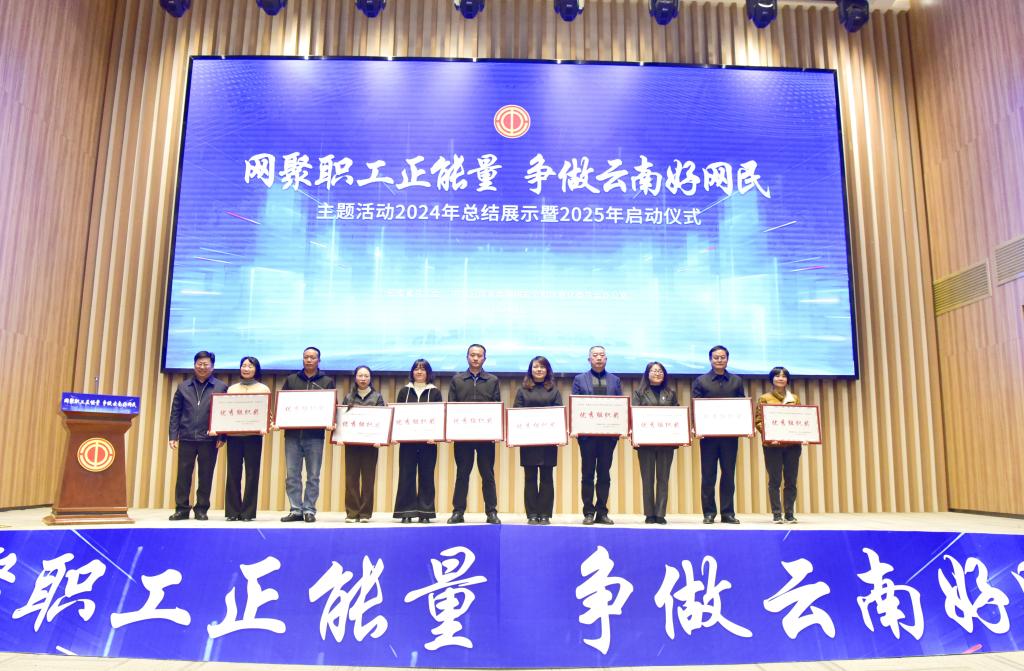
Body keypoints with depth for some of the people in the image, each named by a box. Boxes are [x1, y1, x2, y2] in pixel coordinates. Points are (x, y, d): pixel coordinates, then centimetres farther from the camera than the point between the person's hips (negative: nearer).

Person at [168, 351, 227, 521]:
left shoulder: (221, 387, 4)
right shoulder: (183, 387, 10)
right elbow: (175, 413, 8)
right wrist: (172, 436, 0)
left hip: (209, 439, -1)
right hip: (187, 437, 2)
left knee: (206, 476, 4)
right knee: (183, 474, 4)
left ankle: (201, 509, 14)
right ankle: (181, 508, 14)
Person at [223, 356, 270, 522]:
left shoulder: (263, 389, 8)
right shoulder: (232, 389, 15)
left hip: (253, 435, -2)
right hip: (233, 435, 2)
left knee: (252, 473, -2)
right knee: (233, 472, 2)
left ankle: (248, 512, 4)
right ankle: (232, 511, 9)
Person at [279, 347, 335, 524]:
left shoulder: (327, 382, 9)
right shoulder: (290, 380, 13)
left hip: (315, 435, -1)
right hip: (292, 433, 2)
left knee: (313, 476, 2)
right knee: (292, 474, 2)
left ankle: (309, 510, 9)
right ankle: (296, 510, 9)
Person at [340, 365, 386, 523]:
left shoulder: (377, 397, 8)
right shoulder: (348, 397, 12)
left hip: (370, 442, -1)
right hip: (351, 442, 1)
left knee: (368, 477, 0)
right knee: (351, 477, 0)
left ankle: (365, 513, 6)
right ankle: (352, 512, 5)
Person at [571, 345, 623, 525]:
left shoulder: (615, 380, 12)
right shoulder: (579, 379, 8)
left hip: (608, 433, 2)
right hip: (587, 433, -1)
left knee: (604, 474, 5)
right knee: (588, 474, 2)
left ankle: (602, 512, 12)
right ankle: (588, 513, 8)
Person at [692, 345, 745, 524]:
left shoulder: (736, 381, 12)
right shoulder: (701, 381, 6)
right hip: (708, 434, -1)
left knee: (729, 474, 5)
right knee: (708, 475, 2)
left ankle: (728, 512, 13)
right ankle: (709, 513, 9)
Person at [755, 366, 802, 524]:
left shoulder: (795, 398, 14)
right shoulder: (764, 398, 5)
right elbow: (758, 421, 0)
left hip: (793, 445, 3)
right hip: (772, 445, -3)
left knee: (791, 480, 4)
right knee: (774, 480, -1)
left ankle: (790, 513, 12)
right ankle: (776, 514, 4)